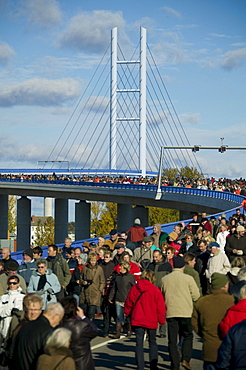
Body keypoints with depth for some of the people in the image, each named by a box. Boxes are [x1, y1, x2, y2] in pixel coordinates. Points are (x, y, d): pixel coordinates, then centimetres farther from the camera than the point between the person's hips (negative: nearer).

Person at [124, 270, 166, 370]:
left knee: (139, 343, 4)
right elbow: (160, 307, -3)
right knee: (152, 342, 14)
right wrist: (161, 320, 9)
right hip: (151, 321, -1)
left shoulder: (134, 289, -1)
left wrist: (128, 315, 25)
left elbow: (128, 305, 8)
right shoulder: (155, 290, -7)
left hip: (137, 320, 1)